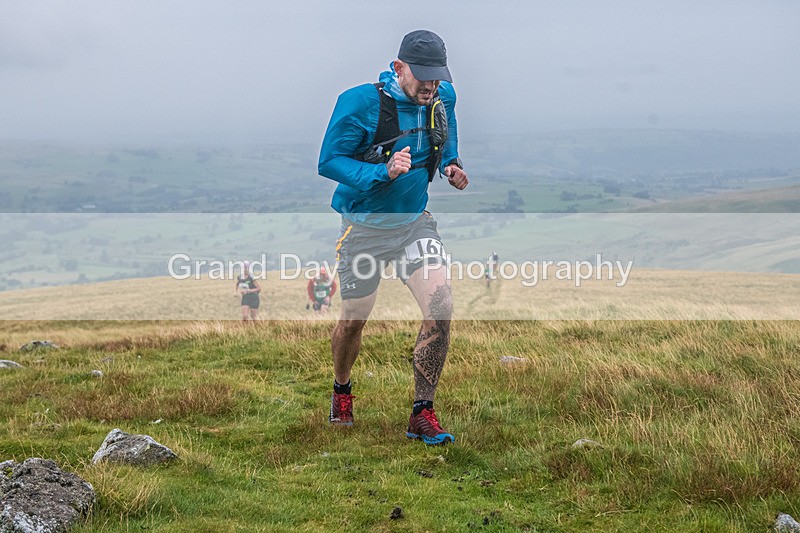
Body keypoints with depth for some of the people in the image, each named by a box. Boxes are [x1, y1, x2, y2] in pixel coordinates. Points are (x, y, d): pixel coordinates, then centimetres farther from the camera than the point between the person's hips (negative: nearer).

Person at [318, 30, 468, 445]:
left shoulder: (442, 99, -4)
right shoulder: (359, 103, -20)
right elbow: (328, 162, -19)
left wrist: (451, 165, -1)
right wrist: (382, 173, -32)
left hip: (414, 223, 3)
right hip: (365, 227, -3)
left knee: (441, 308, -15)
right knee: (354, 319, 12)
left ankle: (422, 415, -4)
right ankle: (341, 389, 43)